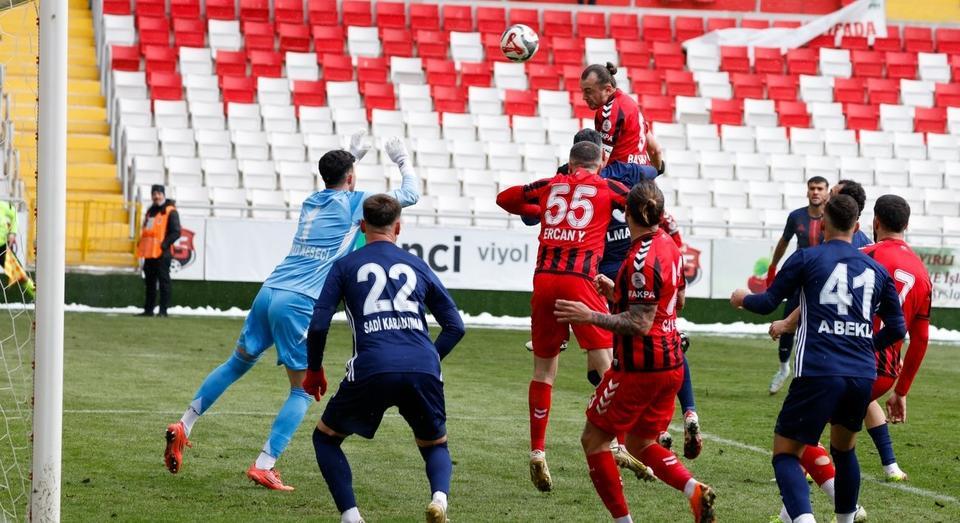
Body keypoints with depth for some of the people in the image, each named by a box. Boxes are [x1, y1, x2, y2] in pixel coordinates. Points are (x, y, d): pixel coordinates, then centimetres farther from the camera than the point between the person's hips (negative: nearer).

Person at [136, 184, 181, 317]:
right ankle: (148, 309, 16)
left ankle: (163, 310, -7)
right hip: (149, 253, 8)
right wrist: (141, 243, 13)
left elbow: (176, 232, -11)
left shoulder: (170, 211, -5)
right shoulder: (150, 211, 20)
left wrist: (165, 244, -19)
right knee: (149, 282, 11)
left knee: (163, 281, -7)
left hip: (162, 253, -8)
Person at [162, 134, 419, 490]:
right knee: (302, 390, 2)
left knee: (239, 361, 22)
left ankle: (183, 426, 19)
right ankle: (264, 466, -7)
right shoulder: (355, 203, 2)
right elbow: (410, 195, 12)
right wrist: (404, 161, 28)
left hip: (269, 292, 7)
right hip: (299, 304, -7)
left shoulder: (311, 202, 21)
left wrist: (352, 156, 52)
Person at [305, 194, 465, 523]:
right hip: (423, 370, 2)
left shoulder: (345, 266, 15)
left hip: (371, 371, -2)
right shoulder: (417, 266, 21)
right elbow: (455, 326, 20)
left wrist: (314, 371, 23)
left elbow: (318, 325, 8)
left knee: (325, 437, 21)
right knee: (435, 446, 24)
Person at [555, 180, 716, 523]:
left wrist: (590, 316, -22)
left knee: (594, 438, 7)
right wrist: (618, 293, 18)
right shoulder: (669, 247, 6)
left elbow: (639, 325, -22)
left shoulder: (641, 259, -21)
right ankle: (695, 491, -2)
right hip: (671, 363, 9)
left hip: (640, 366, -9)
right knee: (640, 444, 20)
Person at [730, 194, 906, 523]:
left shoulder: (806, 259, 3)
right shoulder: (877, 270, 15)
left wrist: (742, 298, 28)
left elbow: (767, 304, 6)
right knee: (844, 451, 27)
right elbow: (897, 329, 18)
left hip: (818, 373, -4)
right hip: (863, 376, 4)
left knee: (785, 452, 1)